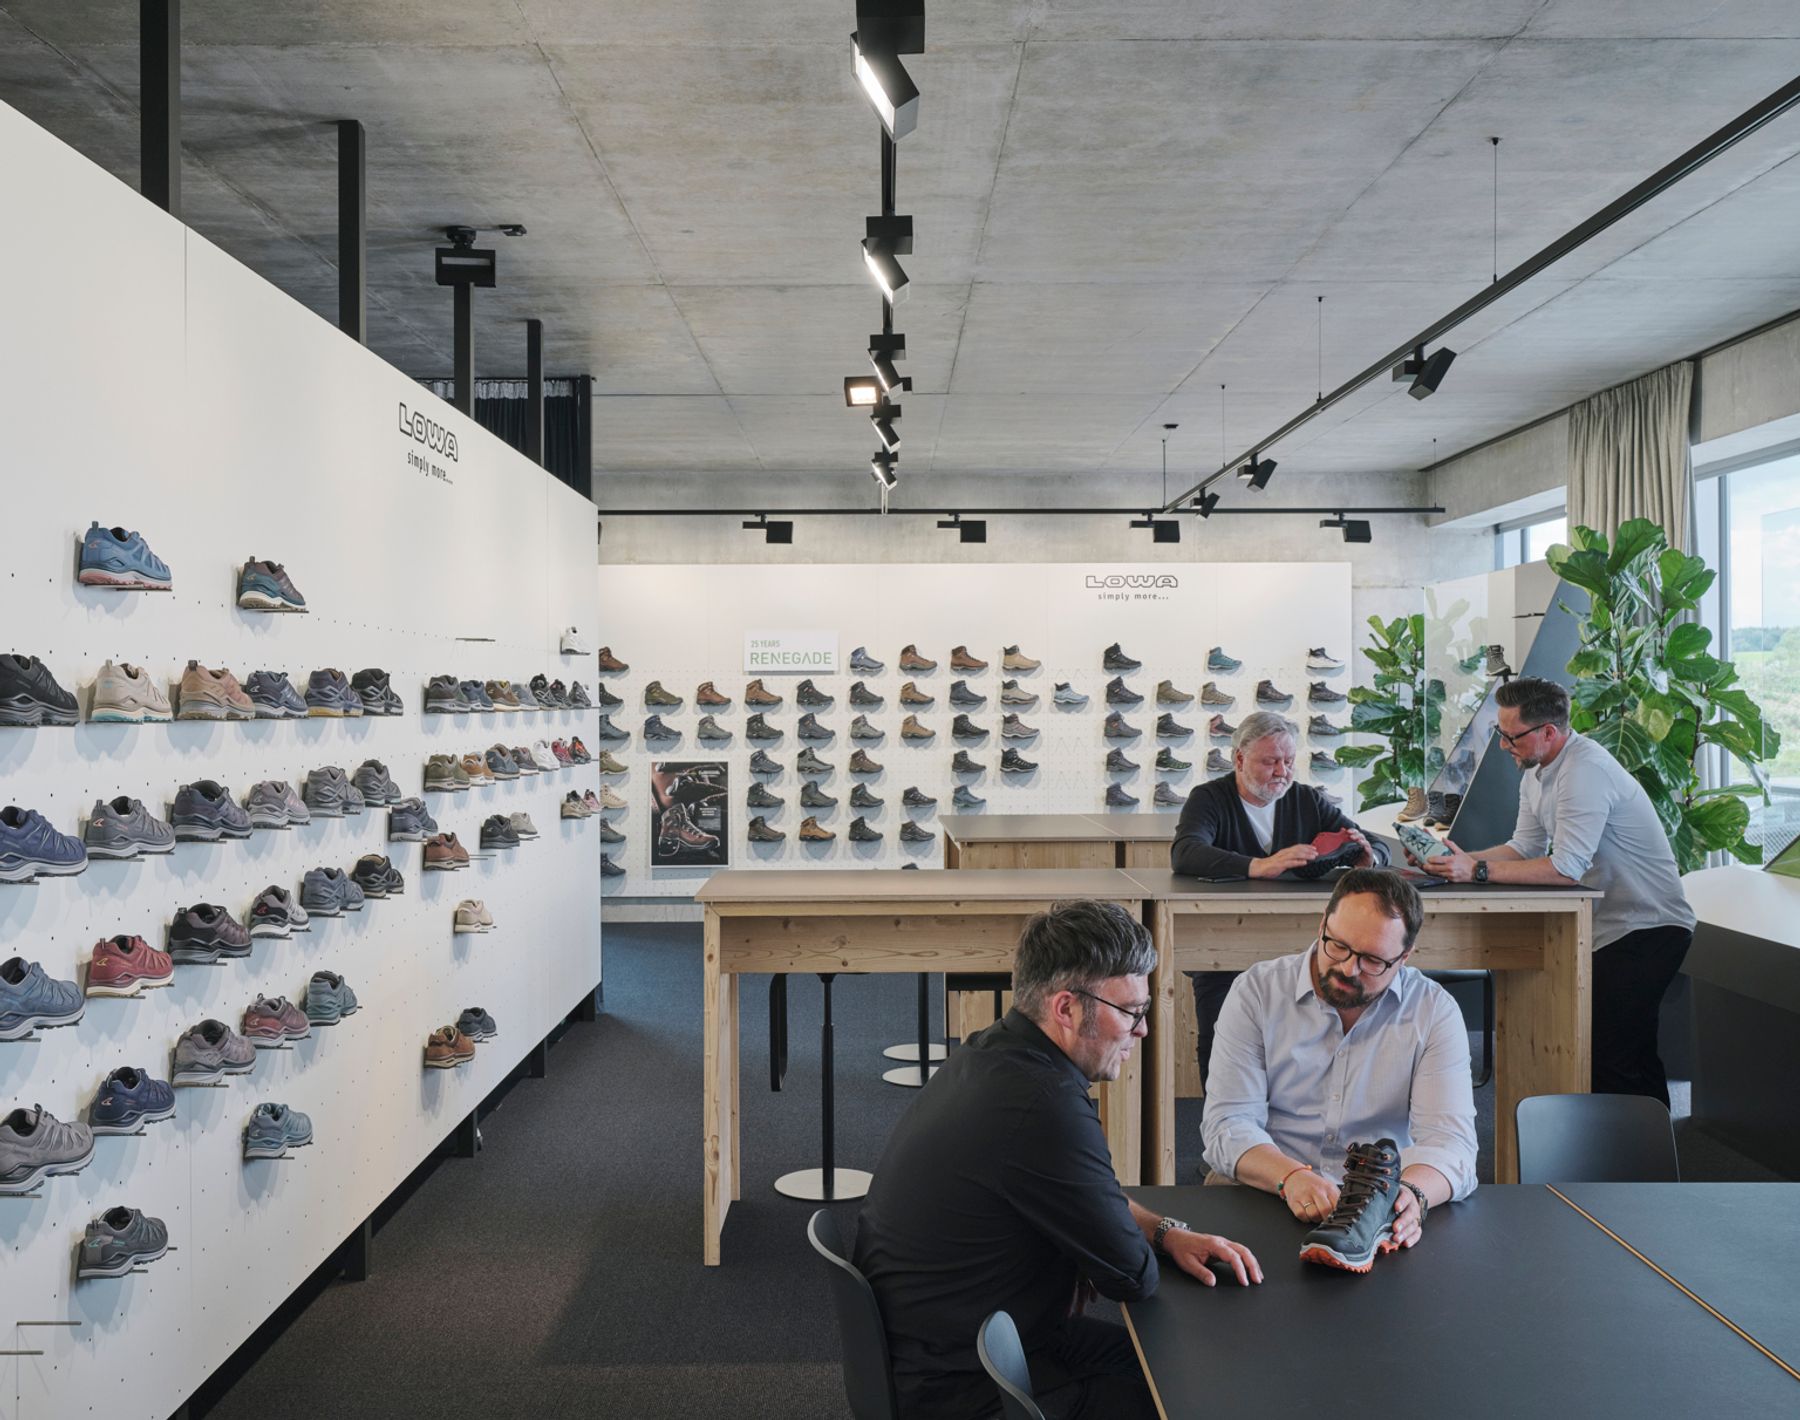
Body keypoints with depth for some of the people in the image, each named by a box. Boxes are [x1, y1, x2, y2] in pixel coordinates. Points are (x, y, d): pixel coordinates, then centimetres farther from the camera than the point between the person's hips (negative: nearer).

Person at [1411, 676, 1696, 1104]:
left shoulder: (1585, 771, -23)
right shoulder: (1535, 775, 8)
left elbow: (1566, 867, -28)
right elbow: (1525, 848, 10)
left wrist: (1478, 870, -26)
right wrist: (1459, 858, -5)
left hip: (1648, 928, -10)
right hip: (1610, 924, 10)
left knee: (1612, 1057, -12)